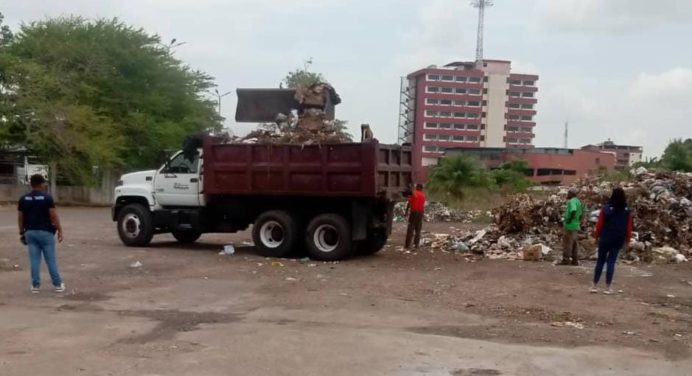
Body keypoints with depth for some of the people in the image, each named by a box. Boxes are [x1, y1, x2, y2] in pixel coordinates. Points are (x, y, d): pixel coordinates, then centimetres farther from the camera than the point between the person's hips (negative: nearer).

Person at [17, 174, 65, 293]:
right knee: (51, 259, 3)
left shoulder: (23, 199, 3)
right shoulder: (47, 197, -9)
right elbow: (54, 216, -11)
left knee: (34, 260, 7)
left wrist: (22, 233, 16)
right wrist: (60, 231, -4)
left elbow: (20, 218, 6)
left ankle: (35, 285, 9)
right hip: (45, 232, -4)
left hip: (30, 232, 4)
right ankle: (58, 284, 8)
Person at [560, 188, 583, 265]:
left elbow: (573, 210, -32)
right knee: (574, 243, 11)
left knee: (567, 243, -6)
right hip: (576, 226, 10)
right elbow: (580, 214, 20)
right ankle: (575, 260, 13)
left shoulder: (571, 201, -14)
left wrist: (569, 219, -23)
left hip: (570, 226, -10)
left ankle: (566, 260, -4)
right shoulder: (578, 201, 16)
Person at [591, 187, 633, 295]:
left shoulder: (606, 208, -8)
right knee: (611, 261, 5)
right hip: (618, 239, 1)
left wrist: (596, 235, 10)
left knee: (600, 261, 8)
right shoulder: (627, 210, -3)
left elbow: (599, 224, -4)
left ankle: (595, 286, 9)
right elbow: (629, 227, 3)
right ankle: (607, 288, 4)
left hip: (605, 238, -1)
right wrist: (628, 239, 14)